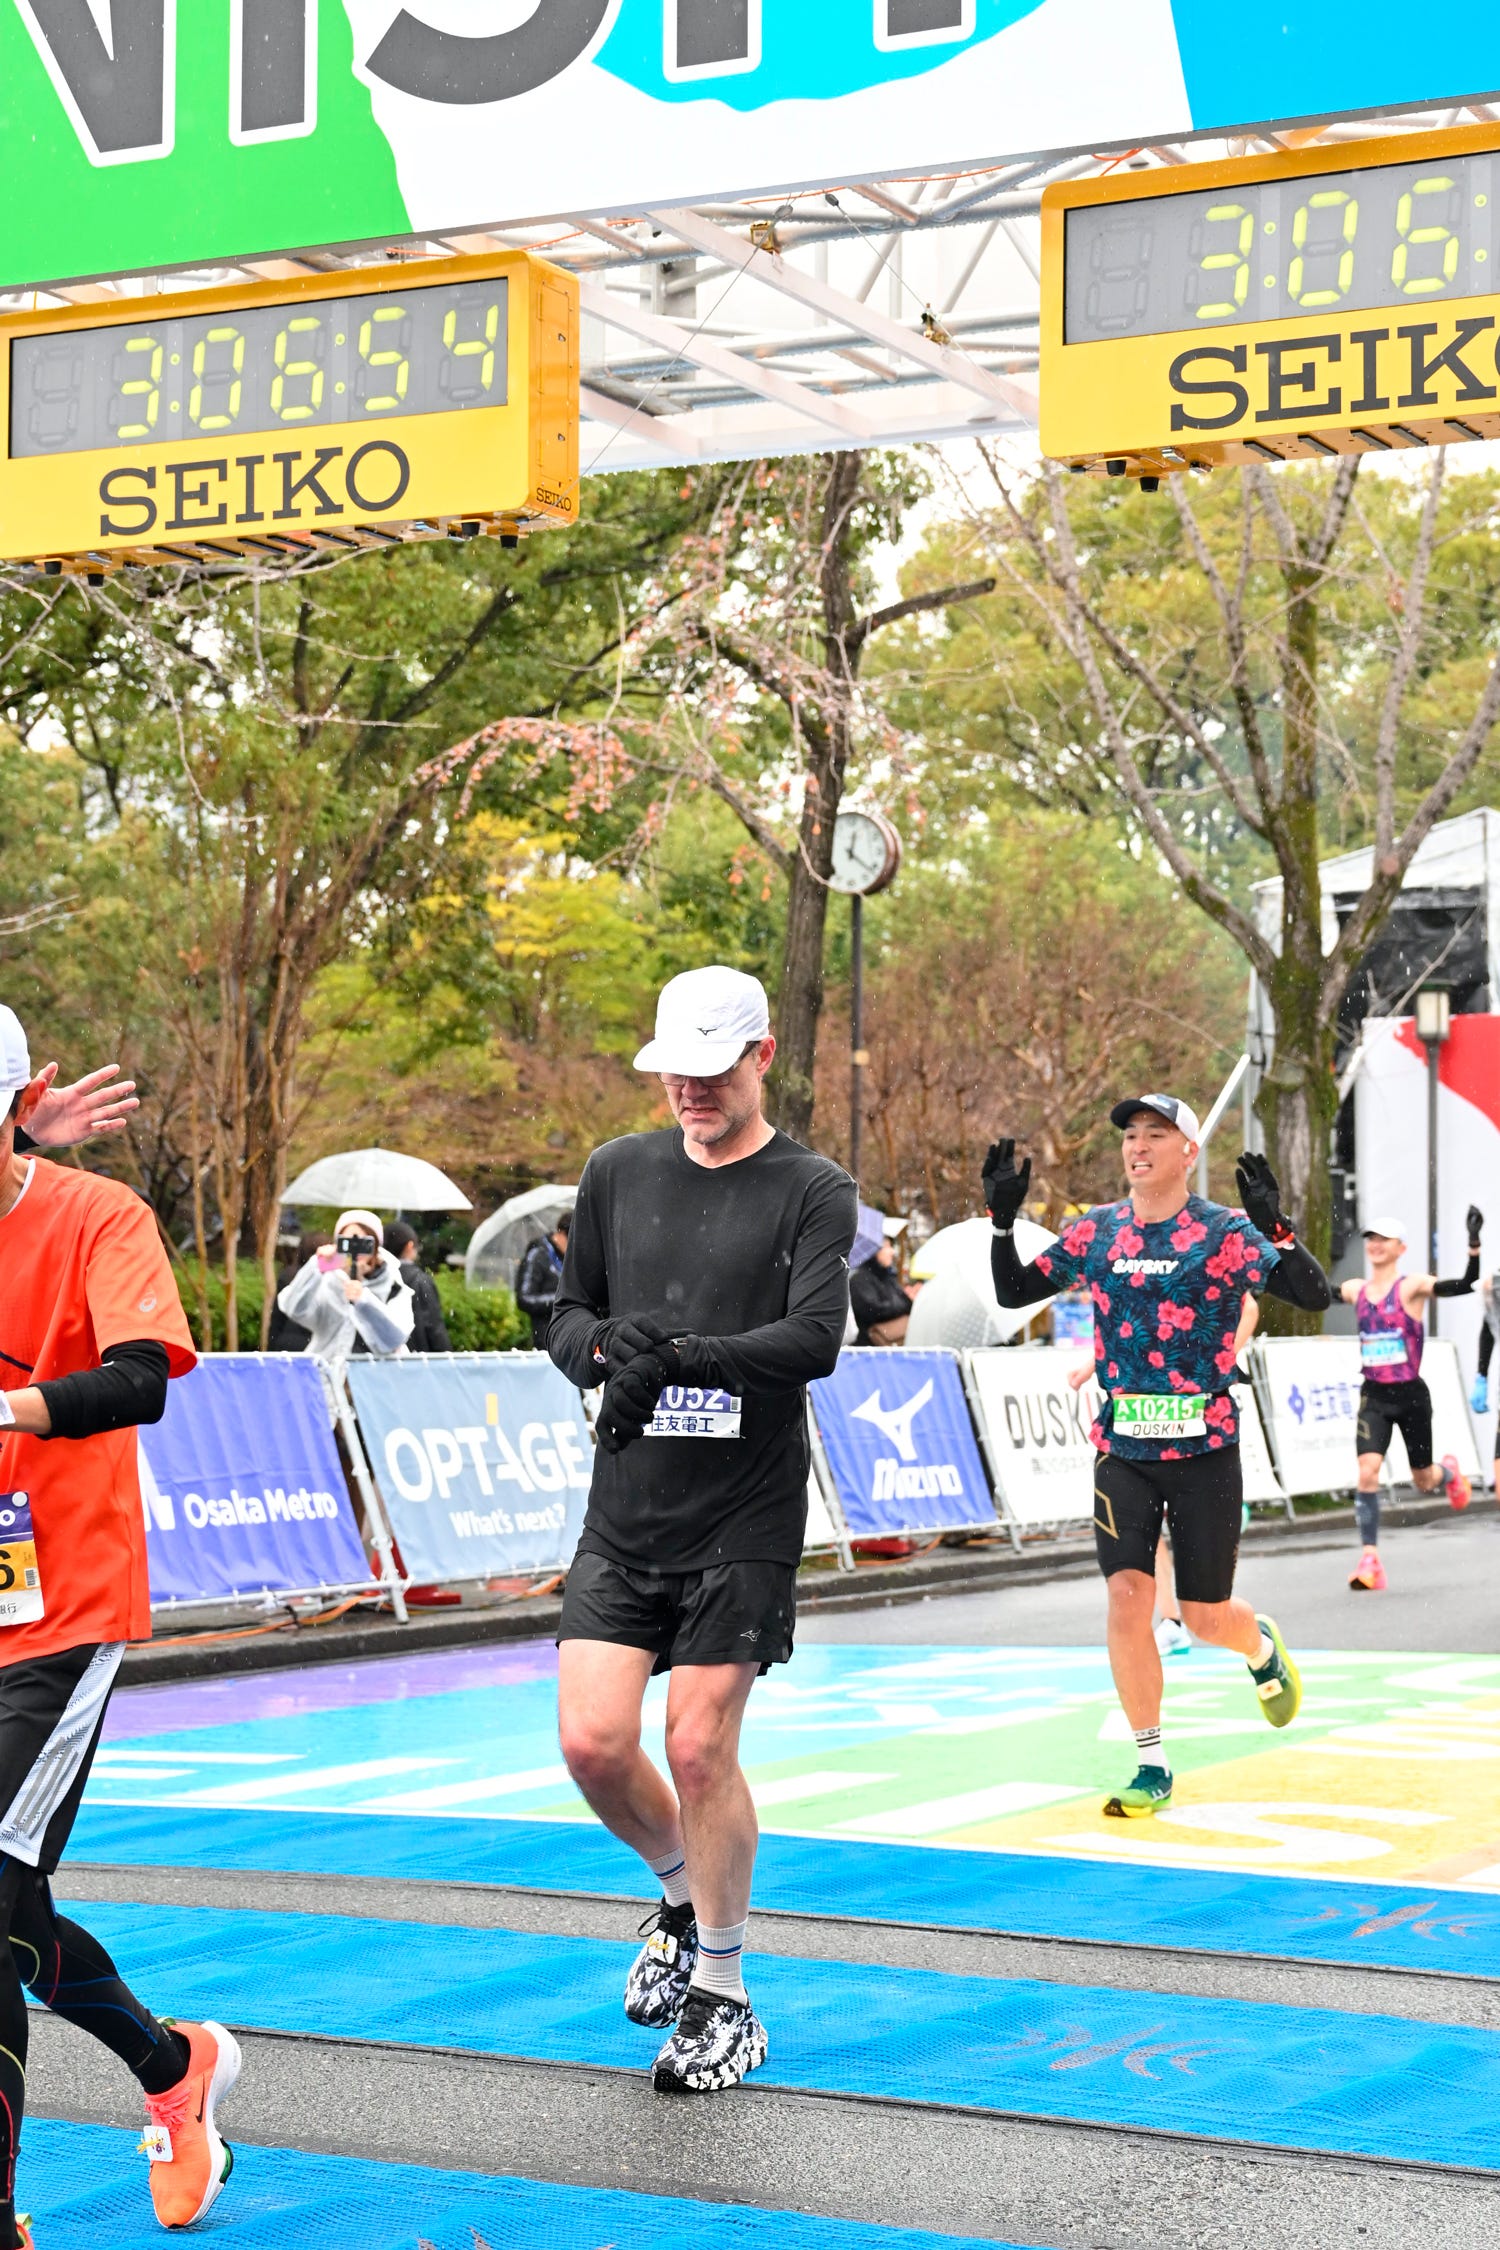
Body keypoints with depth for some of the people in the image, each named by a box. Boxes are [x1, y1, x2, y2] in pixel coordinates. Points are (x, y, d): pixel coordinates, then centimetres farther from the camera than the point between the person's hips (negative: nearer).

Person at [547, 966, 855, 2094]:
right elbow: (569, 1319, 13)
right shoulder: (617, 1172, 9)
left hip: (744, 1522, -4)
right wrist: (610, 1346, -10)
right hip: (624, 1509, 4)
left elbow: (815, 1340, -16)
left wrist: (679, 1354, -25)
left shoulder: (814, 1192, -3)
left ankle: (722, 1996, 14)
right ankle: (685, 1899, 27)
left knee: (699, 1748, -5)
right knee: (594, 1742, -5)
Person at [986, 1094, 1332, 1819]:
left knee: (1206, 1617, 4)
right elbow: (1013, 1292, 10)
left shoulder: (1225, 1233, -7)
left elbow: (1314, 1296, -15)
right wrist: (1002, 1218, -5)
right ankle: (1153, 1767, 3)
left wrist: (1274, 1227, -31)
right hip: (1122, 1449, 3)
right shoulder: (1095, 1232, 4)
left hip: (1204, 1449, -2)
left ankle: (1262, 1646, 42)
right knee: (1127, 1596, -10)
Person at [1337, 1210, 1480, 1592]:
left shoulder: (1411, 1287, -9)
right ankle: (1370, 1561, -14)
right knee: (1367, 1472, -18)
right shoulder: (1355, 1291, 4)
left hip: (1410, 1395, -2)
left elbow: (1464, 1285, -21)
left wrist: (1474, 1242, -31)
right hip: (1373, 1396, 2)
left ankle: (1449, 1471, 50)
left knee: (1424, 1482, 11)